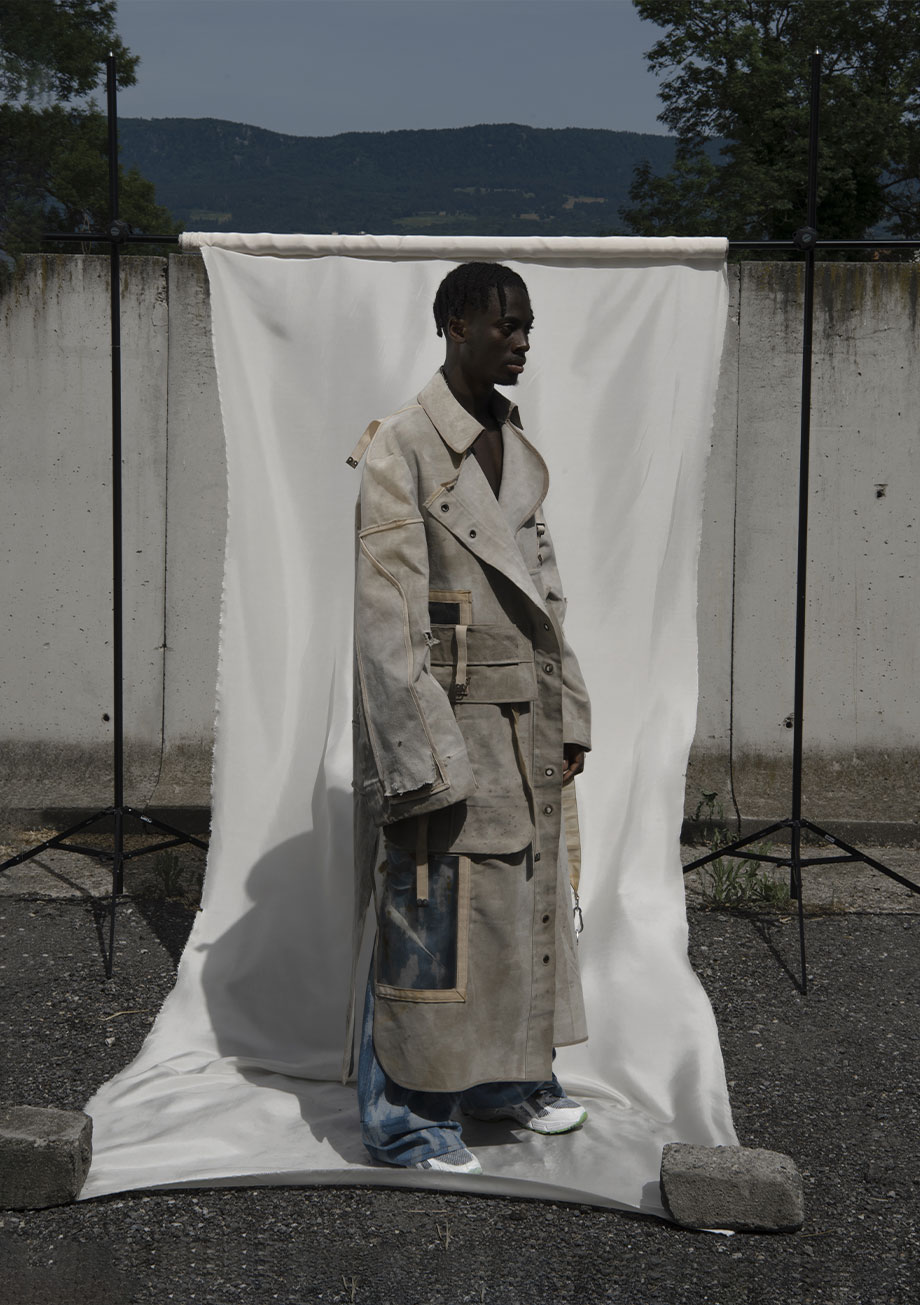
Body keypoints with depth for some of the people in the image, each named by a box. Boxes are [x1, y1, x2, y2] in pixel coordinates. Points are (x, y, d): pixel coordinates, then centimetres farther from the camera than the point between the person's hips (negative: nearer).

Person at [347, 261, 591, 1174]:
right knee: (433, 910, -1)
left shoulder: (518, 448, 11)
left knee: (526, 894, 17)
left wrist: (568, 716, 12)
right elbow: (386, 617, -17)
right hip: (449, 714, -8)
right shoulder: (401, 448, -13)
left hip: (528, 718, 8)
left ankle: (508, 1074, 34)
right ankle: (405, 1115, 12)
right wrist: (421, 760, -20)